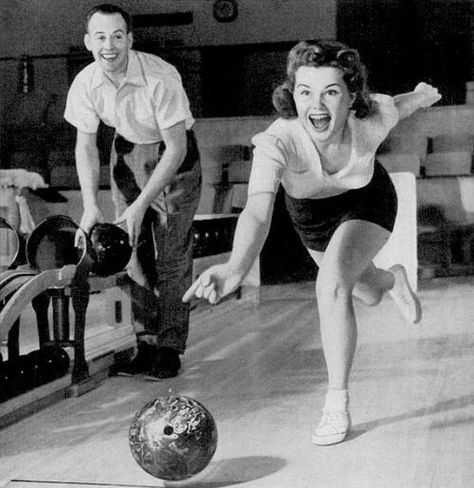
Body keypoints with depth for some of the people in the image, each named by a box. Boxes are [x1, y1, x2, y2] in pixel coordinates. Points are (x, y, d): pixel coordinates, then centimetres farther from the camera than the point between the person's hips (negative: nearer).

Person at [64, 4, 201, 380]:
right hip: (127, 154, 5)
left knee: (172, 255, -8)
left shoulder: (161, 78, -30)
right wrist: (91, 205, -16)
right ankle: (148, 342, 14)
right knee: (133, 252, 4)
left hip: (173, 154, -4)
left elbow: (176, 147, -26)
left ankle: (170, 348, 1)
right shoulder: (85, 84, -15)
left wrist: (140, 205, -29)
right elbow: (85, 145, -4)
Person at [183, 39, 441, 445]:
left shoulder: (372, 119, -36)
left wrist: (423, 95, 14)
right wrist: (235, 268, -77)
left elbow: (400, 105, -10)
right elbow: (258, 212, -58)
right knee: (368, 294, 24)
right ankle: (394, 279, 65)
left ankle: (337, 405, -11)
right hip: (311, 212, 2)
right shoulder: (276, 143, -43)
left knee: (332, 285, -29)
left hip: (367, 202, -1)